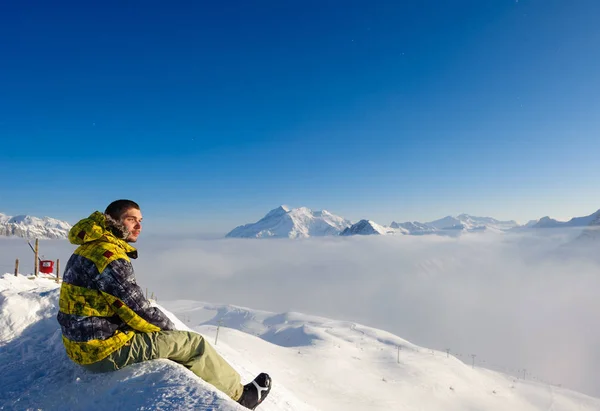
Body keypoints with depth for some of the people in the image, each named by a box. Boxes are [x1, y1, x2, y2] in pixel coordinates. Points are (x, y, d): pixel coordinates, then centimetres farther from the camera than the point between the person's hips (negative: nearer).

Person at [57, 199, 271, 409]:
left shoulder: (91, 248, 10)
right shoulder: (108, 255, -22)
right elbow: (138, 309, -21)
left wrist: (163, 327, 10)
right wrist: (170, 328, -3)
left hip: (87, 343, 10)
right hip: (104, 350, -10)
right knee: (193, 343, -3)